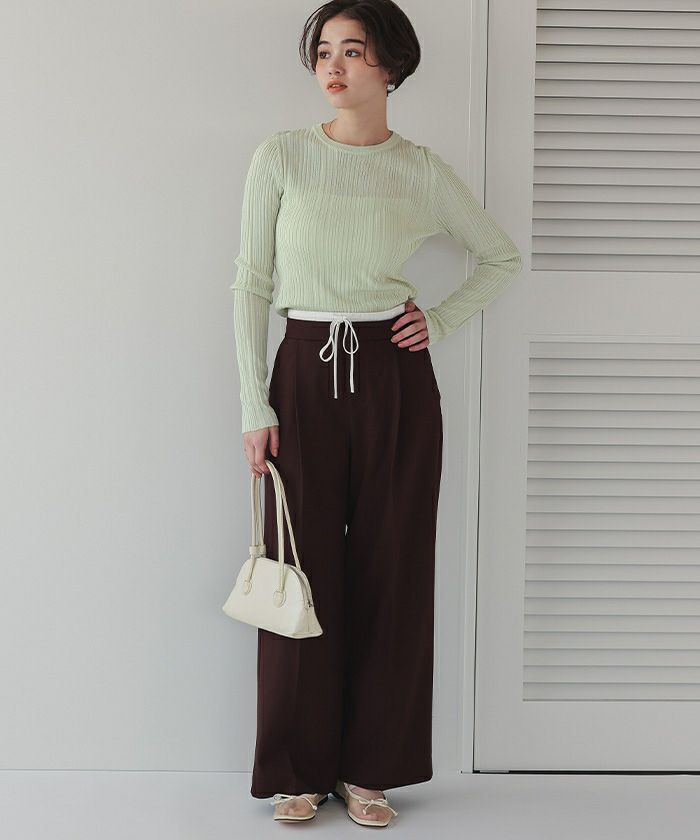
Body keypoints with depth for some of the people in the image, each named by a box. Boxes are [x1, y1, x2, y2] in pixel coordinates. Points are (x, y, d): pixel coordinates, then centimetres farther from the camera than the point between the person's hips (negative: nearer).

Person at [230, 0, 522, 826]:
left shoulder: (423, 172, 2)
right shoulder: (281, 156, 0)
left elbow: (502, 256, 16)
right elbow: (251, 284, 0)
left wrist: (443, 322, 2)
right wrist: (254, 407, -5)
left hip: (396, 382, 1)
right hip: (306, 374, -1)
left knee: (392, 571, 5)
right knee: (303, 571, 3)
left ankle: (372, 766, 20)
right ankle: (299, 769, 18)